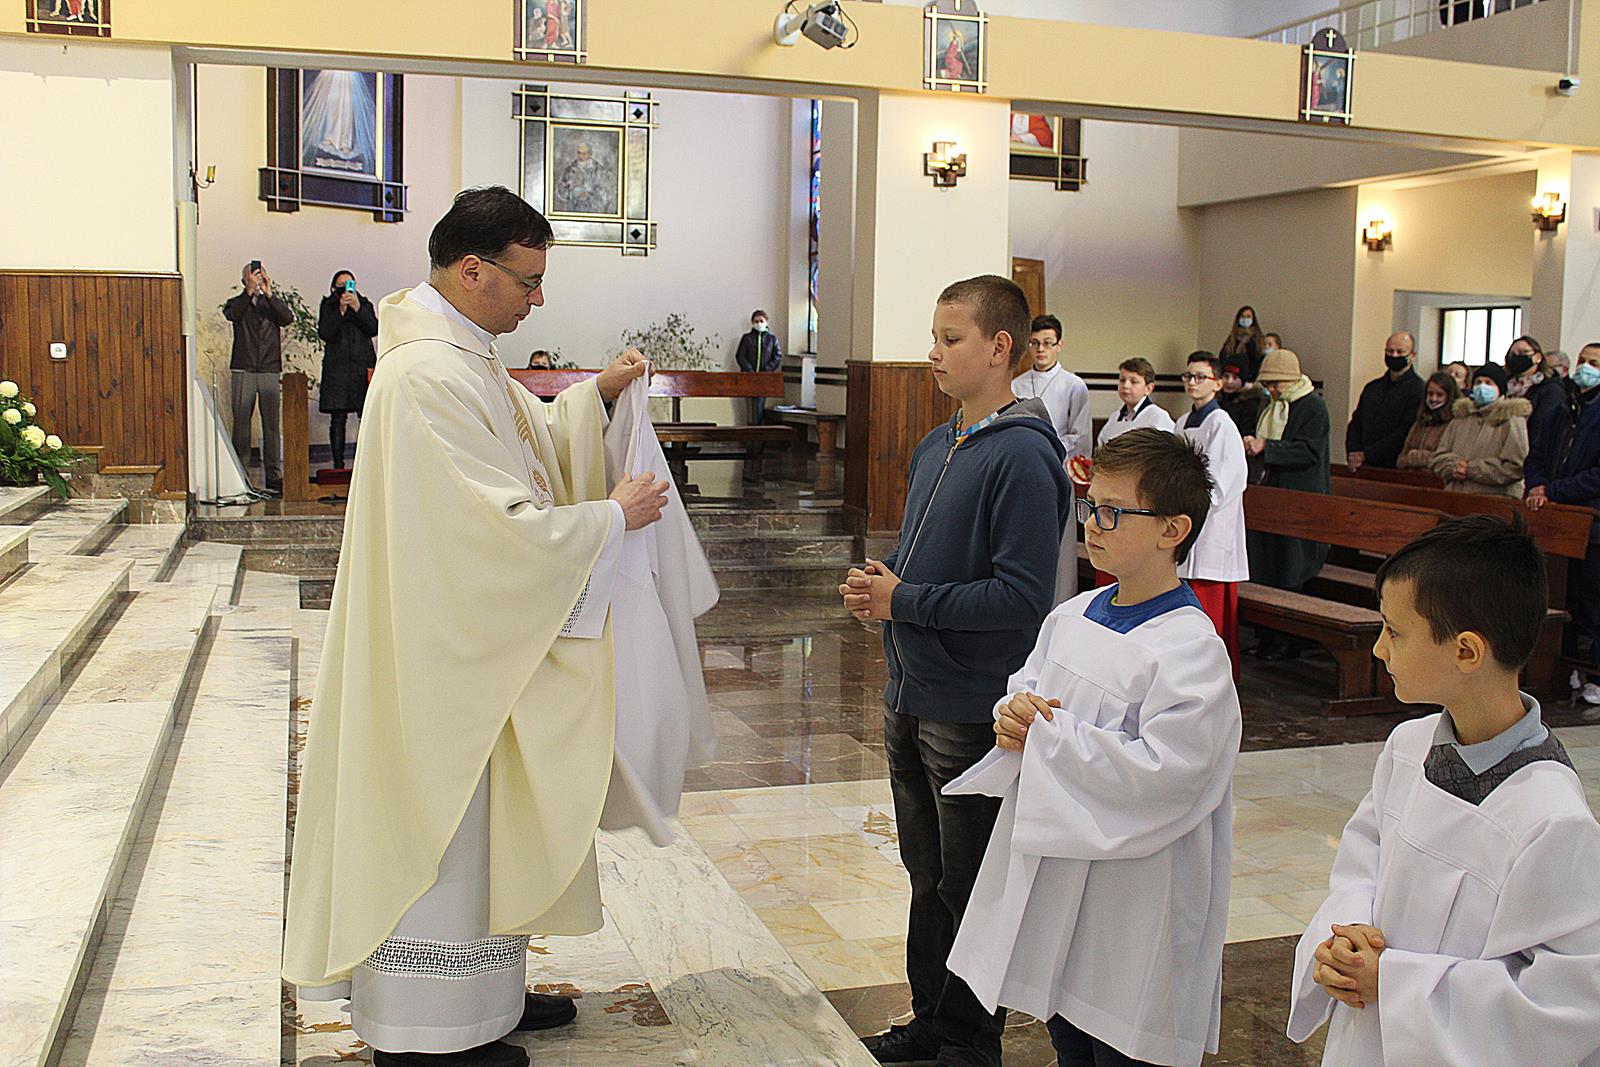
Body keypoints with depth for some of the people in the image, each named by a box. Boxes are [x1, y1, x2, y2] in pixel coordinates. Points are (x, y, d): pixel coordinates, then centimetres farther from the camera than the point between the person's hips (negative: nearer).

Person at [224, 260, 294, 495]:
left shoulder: (272, 304, 13)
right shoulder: (236, 304, 10)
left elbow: (288, 318, -8)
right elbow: (232, 315, -13)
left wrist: (268, 293, -16)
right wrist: (250, 291, -21)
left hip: (270, 372, 1)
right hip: (243, 371, -1)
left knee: (272, 425, -1)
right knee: (241, 424, -2)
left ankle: (273, 477, 2)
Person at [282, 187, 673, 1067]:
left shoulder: (459, 354, 8)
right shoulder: (429, 375, -25)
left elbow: (529, 442, 23)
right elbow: (504, 528, -27)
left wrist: (596, 392, 9)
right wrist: (612, 517, -15)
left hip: (479, 641, 11)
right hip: (447, 649, -10)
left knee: (482, 822, 20)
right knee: (441, 826, 4)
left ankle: (483, 991, 36)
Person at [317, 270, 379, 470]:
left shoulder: (364, 304, 15)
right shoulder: (328, 306, 11)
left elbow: (373, 330, 0)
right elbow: (324, 333, -2)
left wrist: (358, 308, -10)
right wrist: (341, 311, -10)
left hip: (363, 366, 1)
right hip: (336, 368, -1)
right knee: (338, 418, -2)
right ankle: (338, 465, 1)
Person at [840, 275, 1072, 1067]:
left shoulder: (1022, 456, -18)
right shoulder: (936, 448, 9)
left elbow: (1020, 597, -23)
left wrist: (905, 601, -18)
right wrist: (878, 581, -1)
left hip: (973, 711, -8)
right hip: (910, 701, 8)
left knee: (969, 885, 8)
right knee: (926, 875, 20)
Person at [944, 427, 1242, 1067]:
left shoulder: (1191, 649, -20)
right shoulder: (1072, 617, 5)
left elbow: (1163, 772, -29)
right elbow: (1026, 686, 18)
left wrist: (1048, 734, -22)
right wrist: (1013, 716, -6)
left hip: (1132, 904, -7)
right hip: (1048, 871, 8)